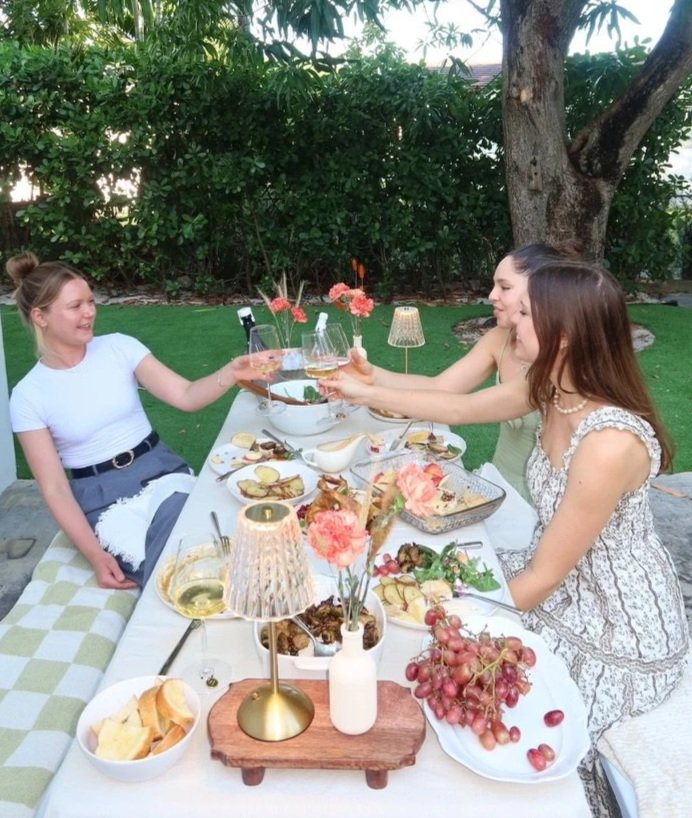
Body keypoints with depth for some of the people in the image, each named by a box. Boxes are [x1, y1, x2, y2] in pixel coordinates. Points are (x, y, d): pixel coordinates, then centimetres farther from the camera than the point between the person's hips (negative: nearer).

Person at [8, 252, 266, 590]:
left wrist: (231, 372, -27)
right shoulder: (27, 397, -4)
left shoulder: (119, 346, 0)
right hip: (102, 498, -2)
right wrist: (94, 554, -17)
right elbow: (54, 488, -6)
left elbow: (186, 396, -7)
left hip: (161, 472, 2)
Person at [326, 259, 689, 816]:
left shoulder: (609, 443, -35)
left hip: (621, 630, -7)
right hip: (565, 582, 8)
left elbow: (542, 577, -26)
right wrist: (365, 393, 8)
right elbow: (461, 407, 5)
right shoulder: (553, 390, -10)